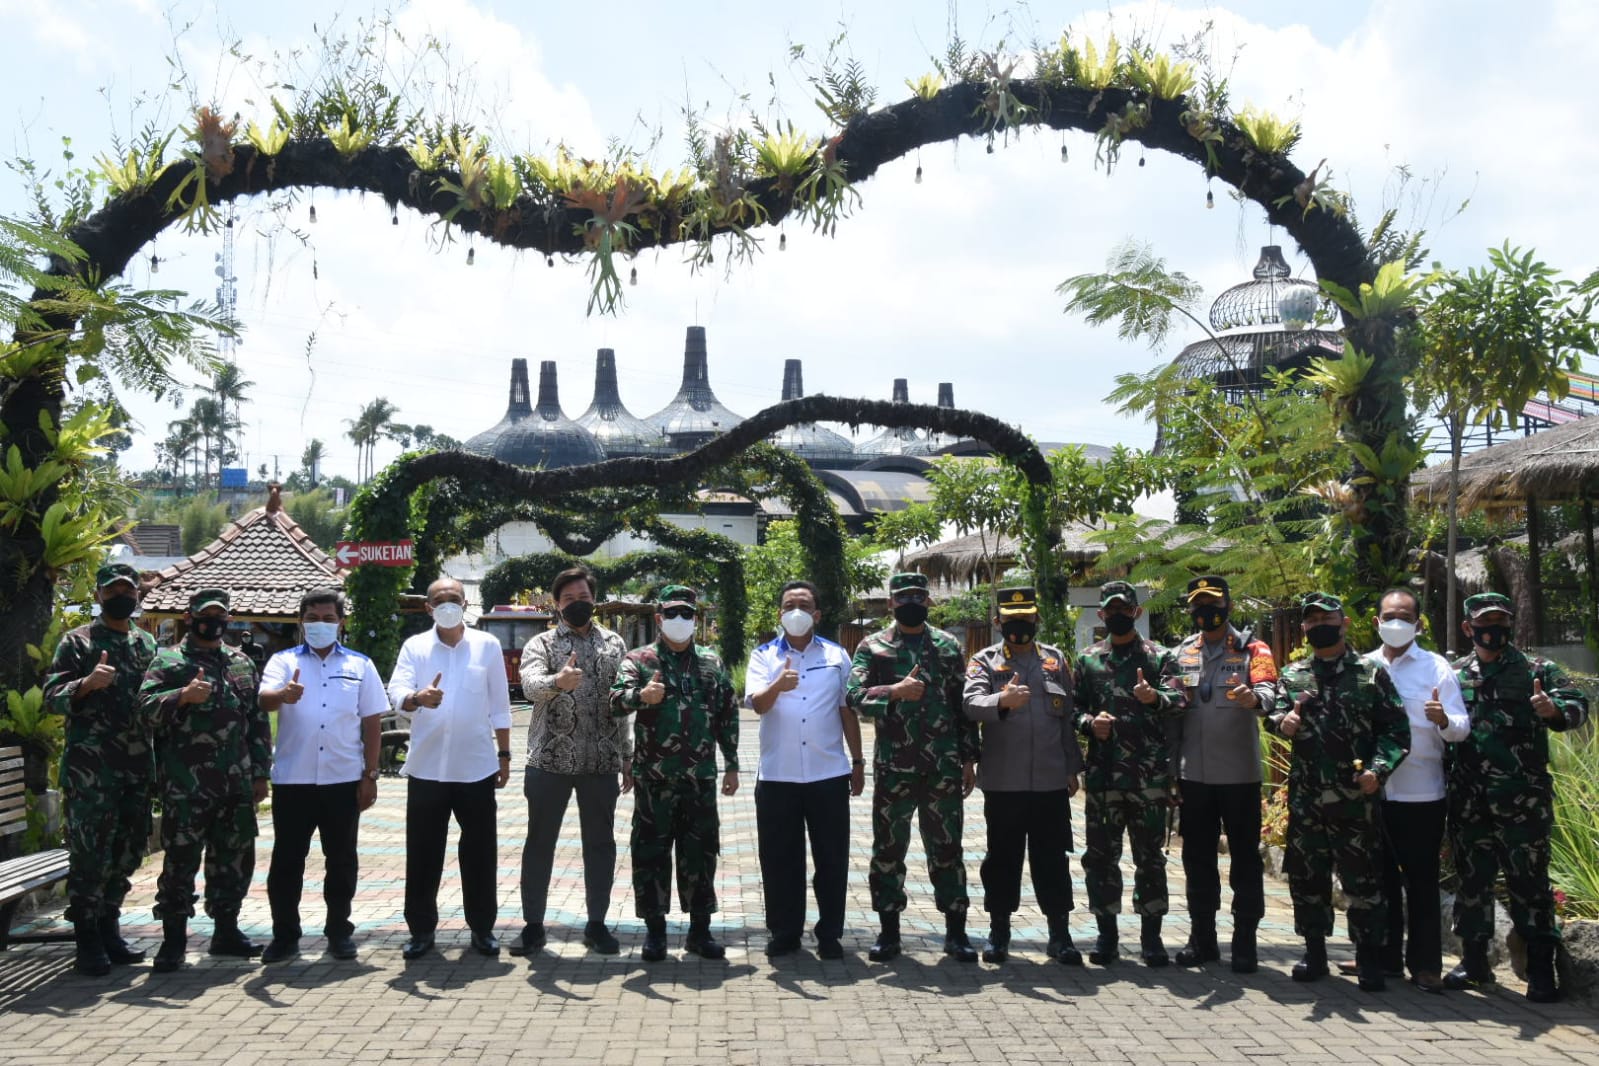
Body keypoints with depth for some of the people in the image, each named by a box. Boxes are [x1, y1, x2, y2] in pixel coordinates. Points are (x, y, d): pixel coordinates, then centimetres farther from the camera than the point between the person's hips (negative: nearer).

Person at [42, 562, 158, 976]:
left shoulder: (148, 644, 15)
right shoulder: (77, 642, -1)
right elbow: (52, 697, -8)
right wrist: (87, 683, -26)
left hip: (138, 767, 6)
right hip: (91, 769, -6)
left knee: (127, 853, 11)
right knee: (90, 855, -4)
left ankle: (109, 932, 22)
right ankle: (87, 943, 5)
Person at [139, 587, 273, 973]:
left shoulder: (242, 664, 16)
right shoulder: (168, 662, 1)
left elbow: (258, 721, 17)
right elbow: (147, 707, -13)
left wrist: (260, 773, 13)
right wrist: (183, 696, -30)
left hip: (236, 785, 5)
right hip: (186, 787, -5)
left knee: (234, 858, 11)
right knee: (181, 860, -2)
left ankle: (226, 930, 23)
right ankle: (174, 939, 8)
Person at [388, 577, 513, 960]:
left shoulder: (487, 645, 4)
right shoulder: (414, 647, 3)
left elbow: (499, 706, 7)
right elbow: (397, 693, -12)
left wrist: (504, 755, 5)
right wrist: (417, 699, -35)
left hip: (476, 766, 0)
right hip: (427, 767, 0)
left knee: (480, 851, 6)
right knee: (423, 852, 6)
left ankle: (482, 927, 19)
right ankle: (421, 929, 19)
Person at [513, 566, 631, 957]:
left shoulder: (614, 644, 10)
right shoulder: (540, 644, 0)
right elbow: (531, 686, -21)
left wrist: (628, 758, 10)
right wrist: (557, 681, -43)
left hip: (602, 763, 2)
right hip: (549, 761, -2)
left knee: (600, 843, 8)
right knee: (540, 843, 6)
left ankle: (596, 923, 20)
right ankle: (533, 924, 18)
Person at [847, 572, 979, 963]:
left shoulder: (949, 646, 9)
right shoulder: (873, 647, 3)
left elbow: (964, 706, 10)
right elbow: (855, 697, -9)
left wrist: (968, 759, 6)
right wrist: (895, 691, -24)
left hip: (943, 767, 1)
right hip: (893, 767, -1)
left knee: (947, 849, 6)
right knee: (888, 849, 6)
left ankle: (956, 931, 16)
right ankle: (889, 931, 18)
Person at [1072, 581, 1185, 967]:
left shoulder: (1160, 657, 6)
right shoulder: (1087, 660, 12)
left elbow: (1178, 703, -7)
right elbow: (1074, 707, 12)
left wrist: (1155, 697, -28)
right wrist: (1090, 723, -9)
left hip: (1150, 773, -1)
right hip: (1102, 773, 2)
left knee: (1150, 855, 4)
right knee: (1101, 854, 5)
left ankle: (1151, 936, 13)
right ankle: (1106, 933, 15)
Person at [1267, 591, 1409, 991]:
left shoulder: (1371, 673, 2)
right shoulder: (1293, 675, 11)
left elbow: (1396, 729, 0)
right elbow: (1275, 714, 2)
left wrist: (1378, 769, -14)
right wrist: (1283, 722, -22)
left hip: (1355, 795, -3)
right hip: (1305, 795, 3)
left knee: (1363, 879, 1)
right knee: (1306, 876, 10)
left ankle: (1369, 959, 12)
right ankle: (1314, 952, 23)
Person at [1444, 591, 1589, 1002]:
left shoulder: (1537, 671, 4)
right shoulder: (1454, 675, 11)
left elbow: (1578, 705, -6)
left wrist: (1554, 711, -28)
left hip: (1522, 798, -3)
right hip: (1468, 798, 3)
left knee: (1529, 880, 0)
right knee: (1472, 878, 10)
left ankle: (1541, 971, 8)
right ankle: (1475, 961, 21)